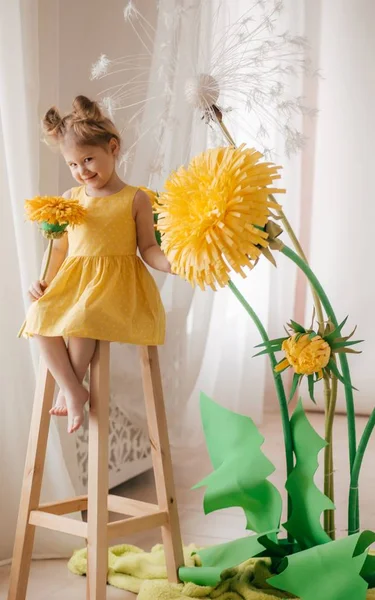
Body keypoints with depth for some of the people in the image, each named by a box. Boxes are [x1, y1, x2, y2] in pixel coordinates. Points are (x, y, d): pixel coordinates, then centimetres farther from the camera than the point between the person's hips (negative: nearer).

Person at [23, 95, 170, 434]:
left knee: (80, 318, -32)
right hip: (72, 279, 5)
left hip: (116, 281, -5)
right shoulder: (70, 198, 13)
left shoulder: (136, 199, 0)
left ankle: (70, 388, -9)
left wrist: (172, 263, -19)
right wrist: (45, 281, 4)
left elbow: (147, 248, 1)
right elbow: (61, 247, 17)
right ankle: (73, 390, -13)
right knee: (39, 316, -22)